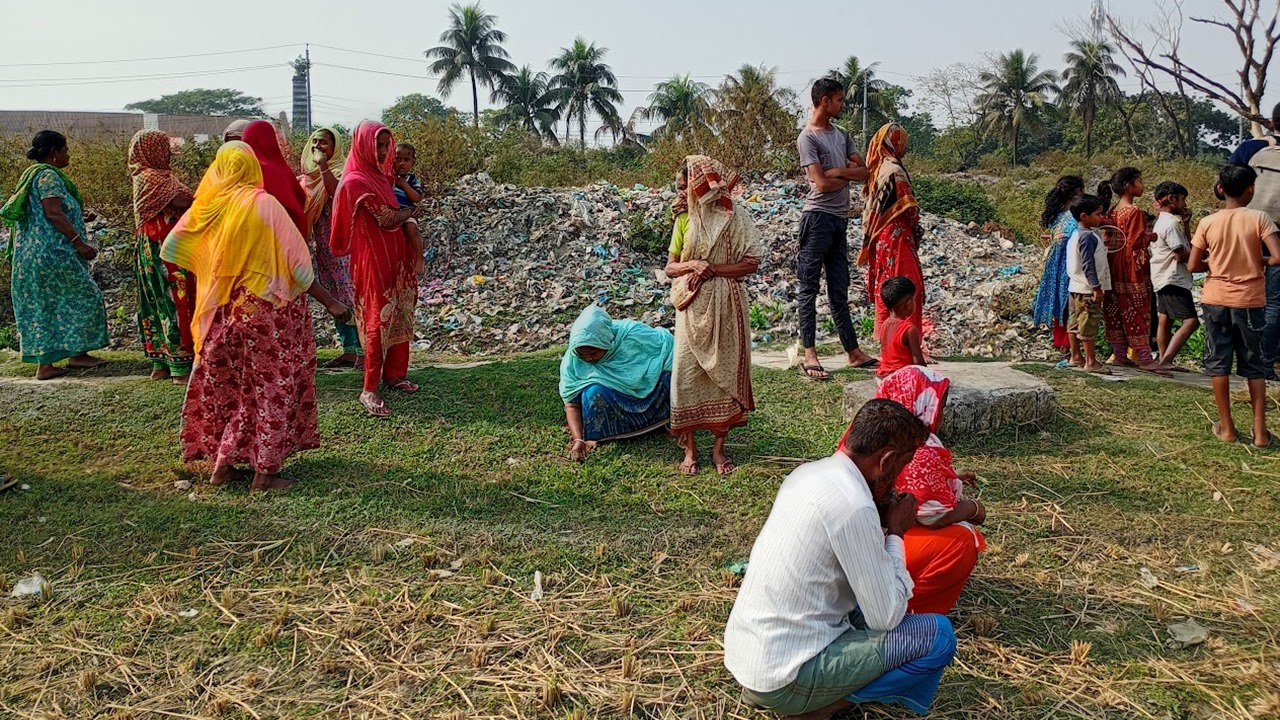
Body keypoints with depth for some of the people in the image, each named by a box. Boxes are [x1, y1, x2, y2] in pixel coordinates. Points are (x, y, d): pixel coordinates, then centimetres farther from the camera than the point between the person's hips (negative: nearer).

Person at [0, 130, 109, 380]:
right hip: (52, 251, -10)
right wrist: (79, 243, -21)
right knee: (82, 297, -2)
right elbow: (54, 214, -20)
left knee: (42, 306, 8)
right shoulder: (49, 175, -12)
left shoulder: (33, 174, 19)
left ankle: (44, 363, 9)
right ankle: (77, 354, 2)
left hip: (32, 252, 10)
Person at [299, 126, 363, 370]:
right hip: (322, 243, 8)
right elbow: (303, 206, 17)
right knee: (334, 297, 9)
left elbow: (336, 192, -26)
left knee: (349, 293, -11)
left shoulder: (340, 169, -6)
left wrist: (323, 166, -22)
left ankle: (362, 350, -9)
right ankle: (348, 349, 16)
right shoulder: (308, 175, 16)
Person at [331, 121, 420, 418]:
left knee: (399, 315, 13)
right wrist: (410, 211, -1)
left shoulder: (381, 175, 12)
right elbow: (387, 219, -17)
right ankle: (369, 390, -2)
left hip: (395, 254, 8)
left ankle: (394, 374, 25)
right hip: (374, 259, -8)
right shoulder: (356, 181, -15)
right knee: (379, 319, -7)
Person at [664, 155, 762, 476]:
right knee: (686, 375, -2)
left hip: (725, 309, -2)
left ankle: (719, 448, 15)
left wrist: (712, 268, -15)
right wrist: (693, 264, -13)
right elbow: (670, 267, 8)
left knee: (724, 373, 3)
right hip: (692, 310, 3)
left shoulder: (736, 220, -3)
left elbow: (752, 263, -9)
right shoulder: (685, 222, 7)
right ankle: (690, 449, 10)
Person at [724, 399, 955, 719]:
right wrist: (895, 533, -3)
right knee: (938, 635, -5)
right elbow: (887, 618, -14)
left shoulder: (808, 473, 5)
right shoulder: (853, 506, -22)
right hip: (780, 675, -9)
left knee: (873, 599, 25)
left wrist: (879, 524, 5)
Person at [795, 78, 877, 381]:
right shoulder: (808, 137, -7)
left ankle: (854, 352, 14)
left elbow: (864, 171, 11)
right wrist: (849, 175, 1)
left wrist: (837, 171, -7)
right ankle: (810, 355, -4)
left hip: (840, 219, 8)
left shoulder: (841, 135, 17)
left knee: (839, 291, 10)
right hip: (818, 217, -8)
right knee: (810, 288, -4)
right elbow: (821, 183, -16)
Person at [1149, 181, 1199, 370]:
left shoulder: (1163, 221, 15)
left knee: (1166, 321, 12)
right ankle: (1167, 360, -20)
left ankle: (1165, 360, 17)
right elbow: (1181, 255, -19)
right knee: (1190, 321, -15)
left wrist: (1184, 224, 11)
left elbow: (1184, 246, 18)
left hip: (1164, 278, 11)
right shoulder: (1170, 223, -16)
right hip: (1173, 280, -11)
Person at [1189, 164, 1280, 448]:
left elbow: (1192, 266, -4)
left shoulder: (1208, 223, -4)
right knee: (1253, 365, 9)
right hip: (1249, 301, -1)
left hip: (1216, 299, 1)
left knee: (1219, 362, 8)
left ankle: (1226, 427, 11)